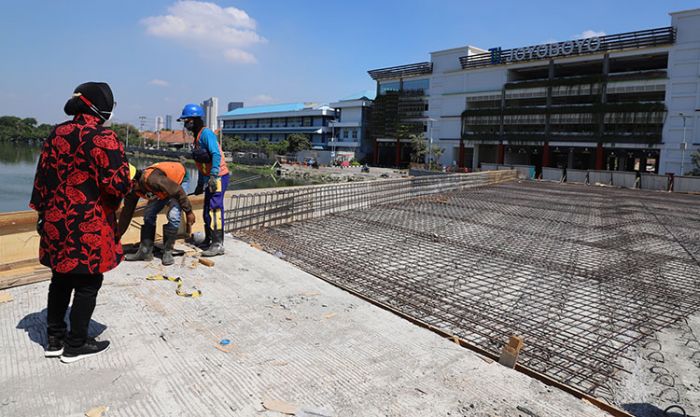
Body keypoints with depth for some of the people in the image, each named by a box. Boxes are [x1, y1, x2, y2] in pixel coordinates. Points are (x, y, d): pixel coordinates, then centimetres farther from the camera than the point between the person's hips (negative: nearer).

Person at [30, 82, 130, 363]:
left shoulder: (57, 134, 8)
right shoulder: (103, 138, -16)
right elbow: (118, 184, -20)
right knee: (87, 285, 7)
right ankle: (76, 345, 18)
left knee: (61, 279, 20)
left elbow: (42, 176, 13)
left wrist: (44, 210, 21)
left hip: (56, 224, 8)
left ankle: (55, 339, 32)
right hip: (89, 229, -7)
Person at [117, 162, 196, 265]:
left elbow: (178, 192, -32)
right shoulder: (132, 190, -16)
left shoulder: (151, 179, -41)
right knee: (149, 215, -4)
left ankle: (168, 252, -10)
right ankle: (145, 251, 2)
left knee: (173, 216, -21)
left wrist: (188, 212, -23)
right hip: (162, 189, 7)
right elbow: (126, 213, -4)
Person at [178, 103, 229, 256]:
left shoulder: (206, 133, -12)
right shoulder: (197, 136, 18)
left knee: (214, 210, -12)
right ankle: (208, 240, 27)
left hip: (218, 177, -10)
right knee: (207, 210, 16)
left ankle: (218, 245, -10)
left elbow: (216, 155, -24)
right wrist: (200, 184, 23)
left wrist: (213, 176, -31)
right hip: (210, 178, 10)